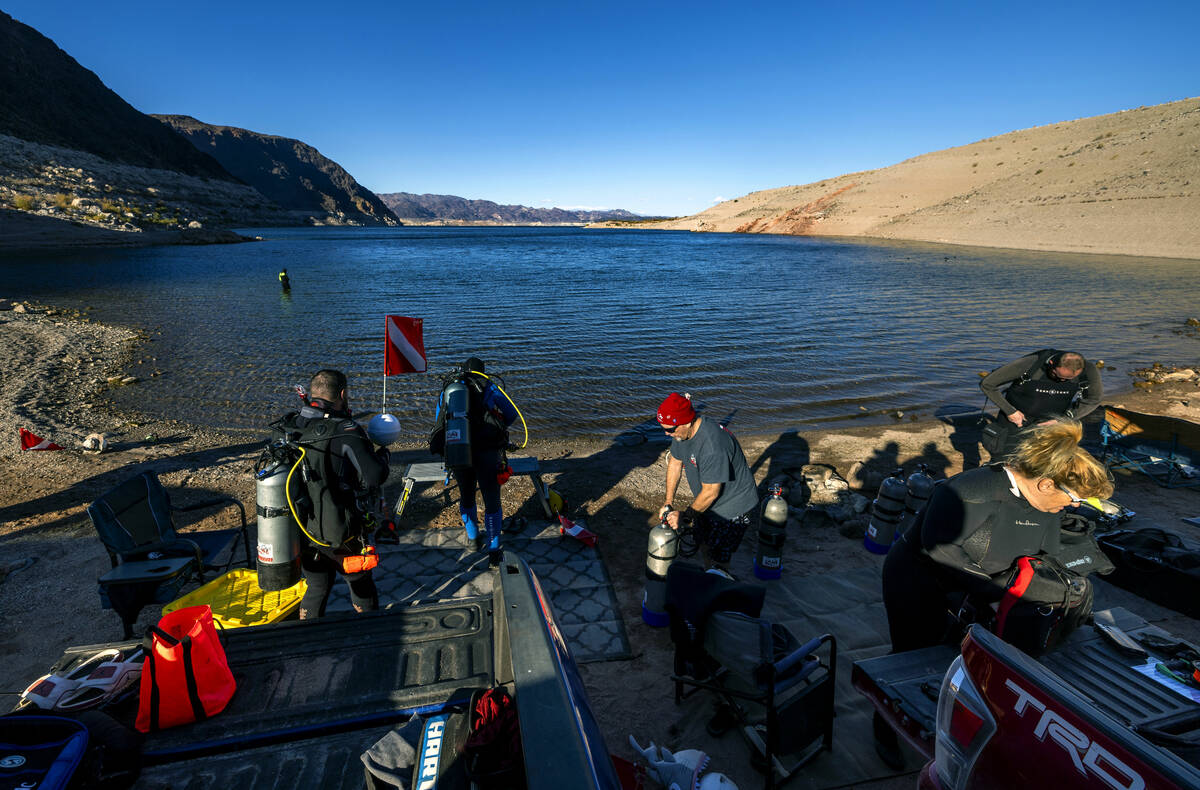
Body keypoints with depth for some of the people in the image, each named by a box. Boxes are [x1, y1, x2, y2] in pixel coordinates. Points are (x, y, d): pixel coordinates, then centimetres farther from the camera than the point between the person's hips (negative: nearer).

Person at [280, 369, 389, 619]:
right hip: (340, 533, -5)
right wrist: (382, 455, -4)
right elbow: (374, 478, -24)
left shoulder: (291, 427, -3)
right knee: (362, 589, 17)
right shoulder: (345, 432, -21)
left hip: (303, 532, 5)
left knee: (316, 590, 23)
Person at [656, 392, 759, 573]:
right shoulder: (682, 431, -9)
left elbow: (711, 492, -29)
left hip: (733, 507, -8)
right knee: (704, 545, 21)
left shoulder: (713, 446, -36)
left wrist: (685, 517, -17)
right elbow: (675, 463, 6)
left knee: (717, 559, -2)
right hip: (705, 502, 8)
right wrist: (668, 502, 4)